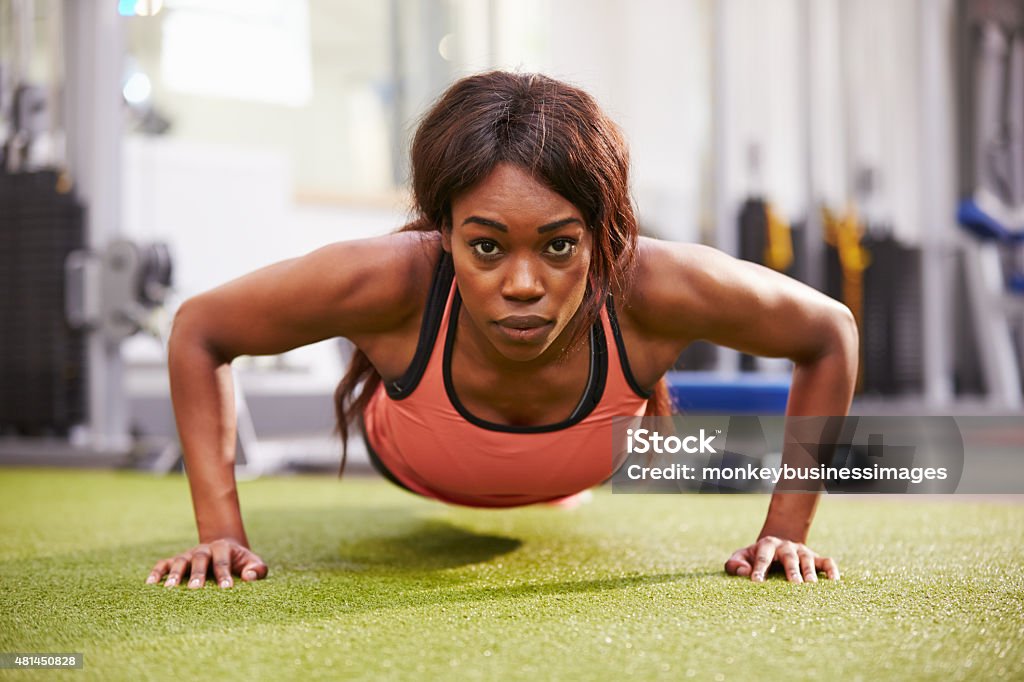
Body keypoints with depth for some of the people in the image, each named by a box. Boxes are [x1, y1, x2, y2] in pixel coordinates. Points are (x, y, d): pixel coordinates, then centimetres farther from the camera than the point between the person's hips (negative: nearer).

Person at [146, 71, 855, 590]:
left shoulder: (653, 288, -46)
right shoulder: (392, 280, -47)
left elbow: (830, 333, -27)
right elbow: (198, 331, -29)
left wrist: (785, 531, -26)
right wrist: (222, 532, -33)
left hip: (571, 483, 2)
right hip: (409, 468, -1)